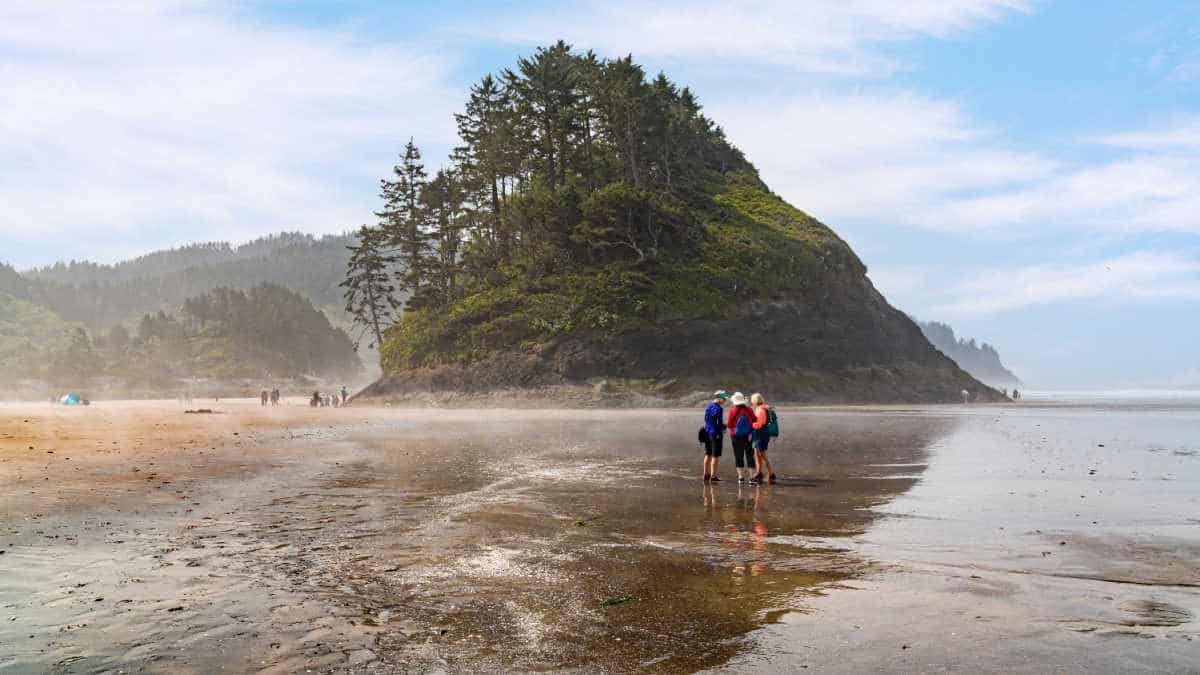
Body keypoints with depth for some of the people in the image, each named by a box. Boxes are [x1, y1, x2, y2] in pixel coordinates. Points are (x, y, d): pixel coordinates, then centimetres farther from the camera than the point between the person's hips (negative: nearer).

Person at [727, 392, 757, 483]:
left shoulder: (732, 411, -10)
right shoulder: (749, 410, -3)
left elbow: (729, 424, -6)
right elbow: (755, 422, -1)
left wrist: (726, 423, 14)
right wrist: (751, 433, 9)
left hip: (736, 436, -2)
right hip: (748, 436, 2)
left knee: (738, 456, 7)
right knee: (750, 455, 7)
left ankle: (741, 476, 5)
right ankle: (752, 475, 2)